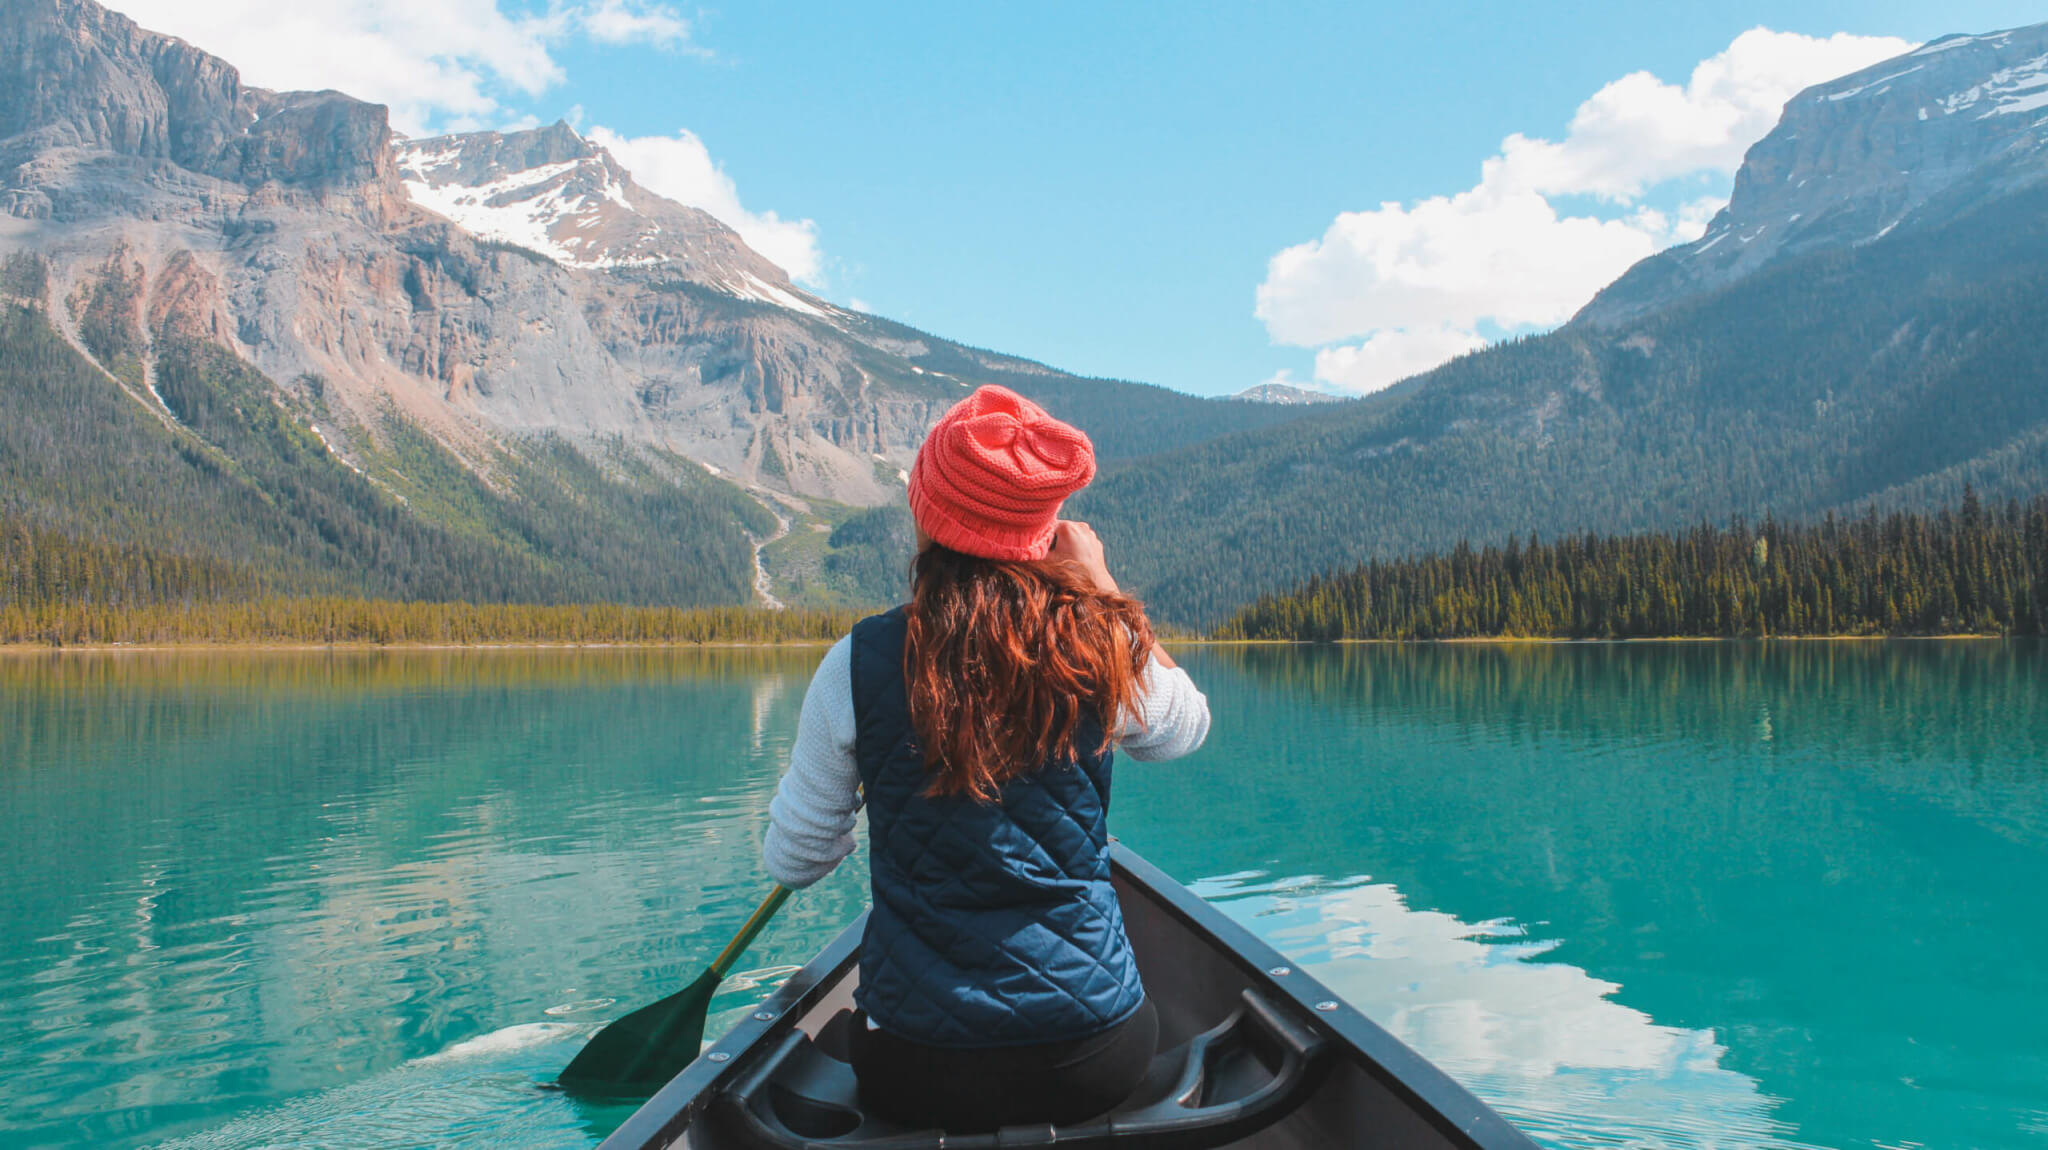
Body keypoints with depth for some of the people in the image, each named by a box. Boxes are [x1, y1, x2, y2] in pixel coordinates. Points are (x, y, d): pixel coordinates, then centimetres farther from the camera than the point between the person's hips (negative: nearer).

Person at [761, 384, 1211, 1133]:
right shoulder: (1102, 651, -10)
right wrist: (1100, 584, 14)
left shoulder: (859, 662, -12)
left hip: (916, 1075, 0)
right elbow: (1188, 725, 15)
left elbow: (792, 861, 0)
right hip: (1096, 1061, 1)